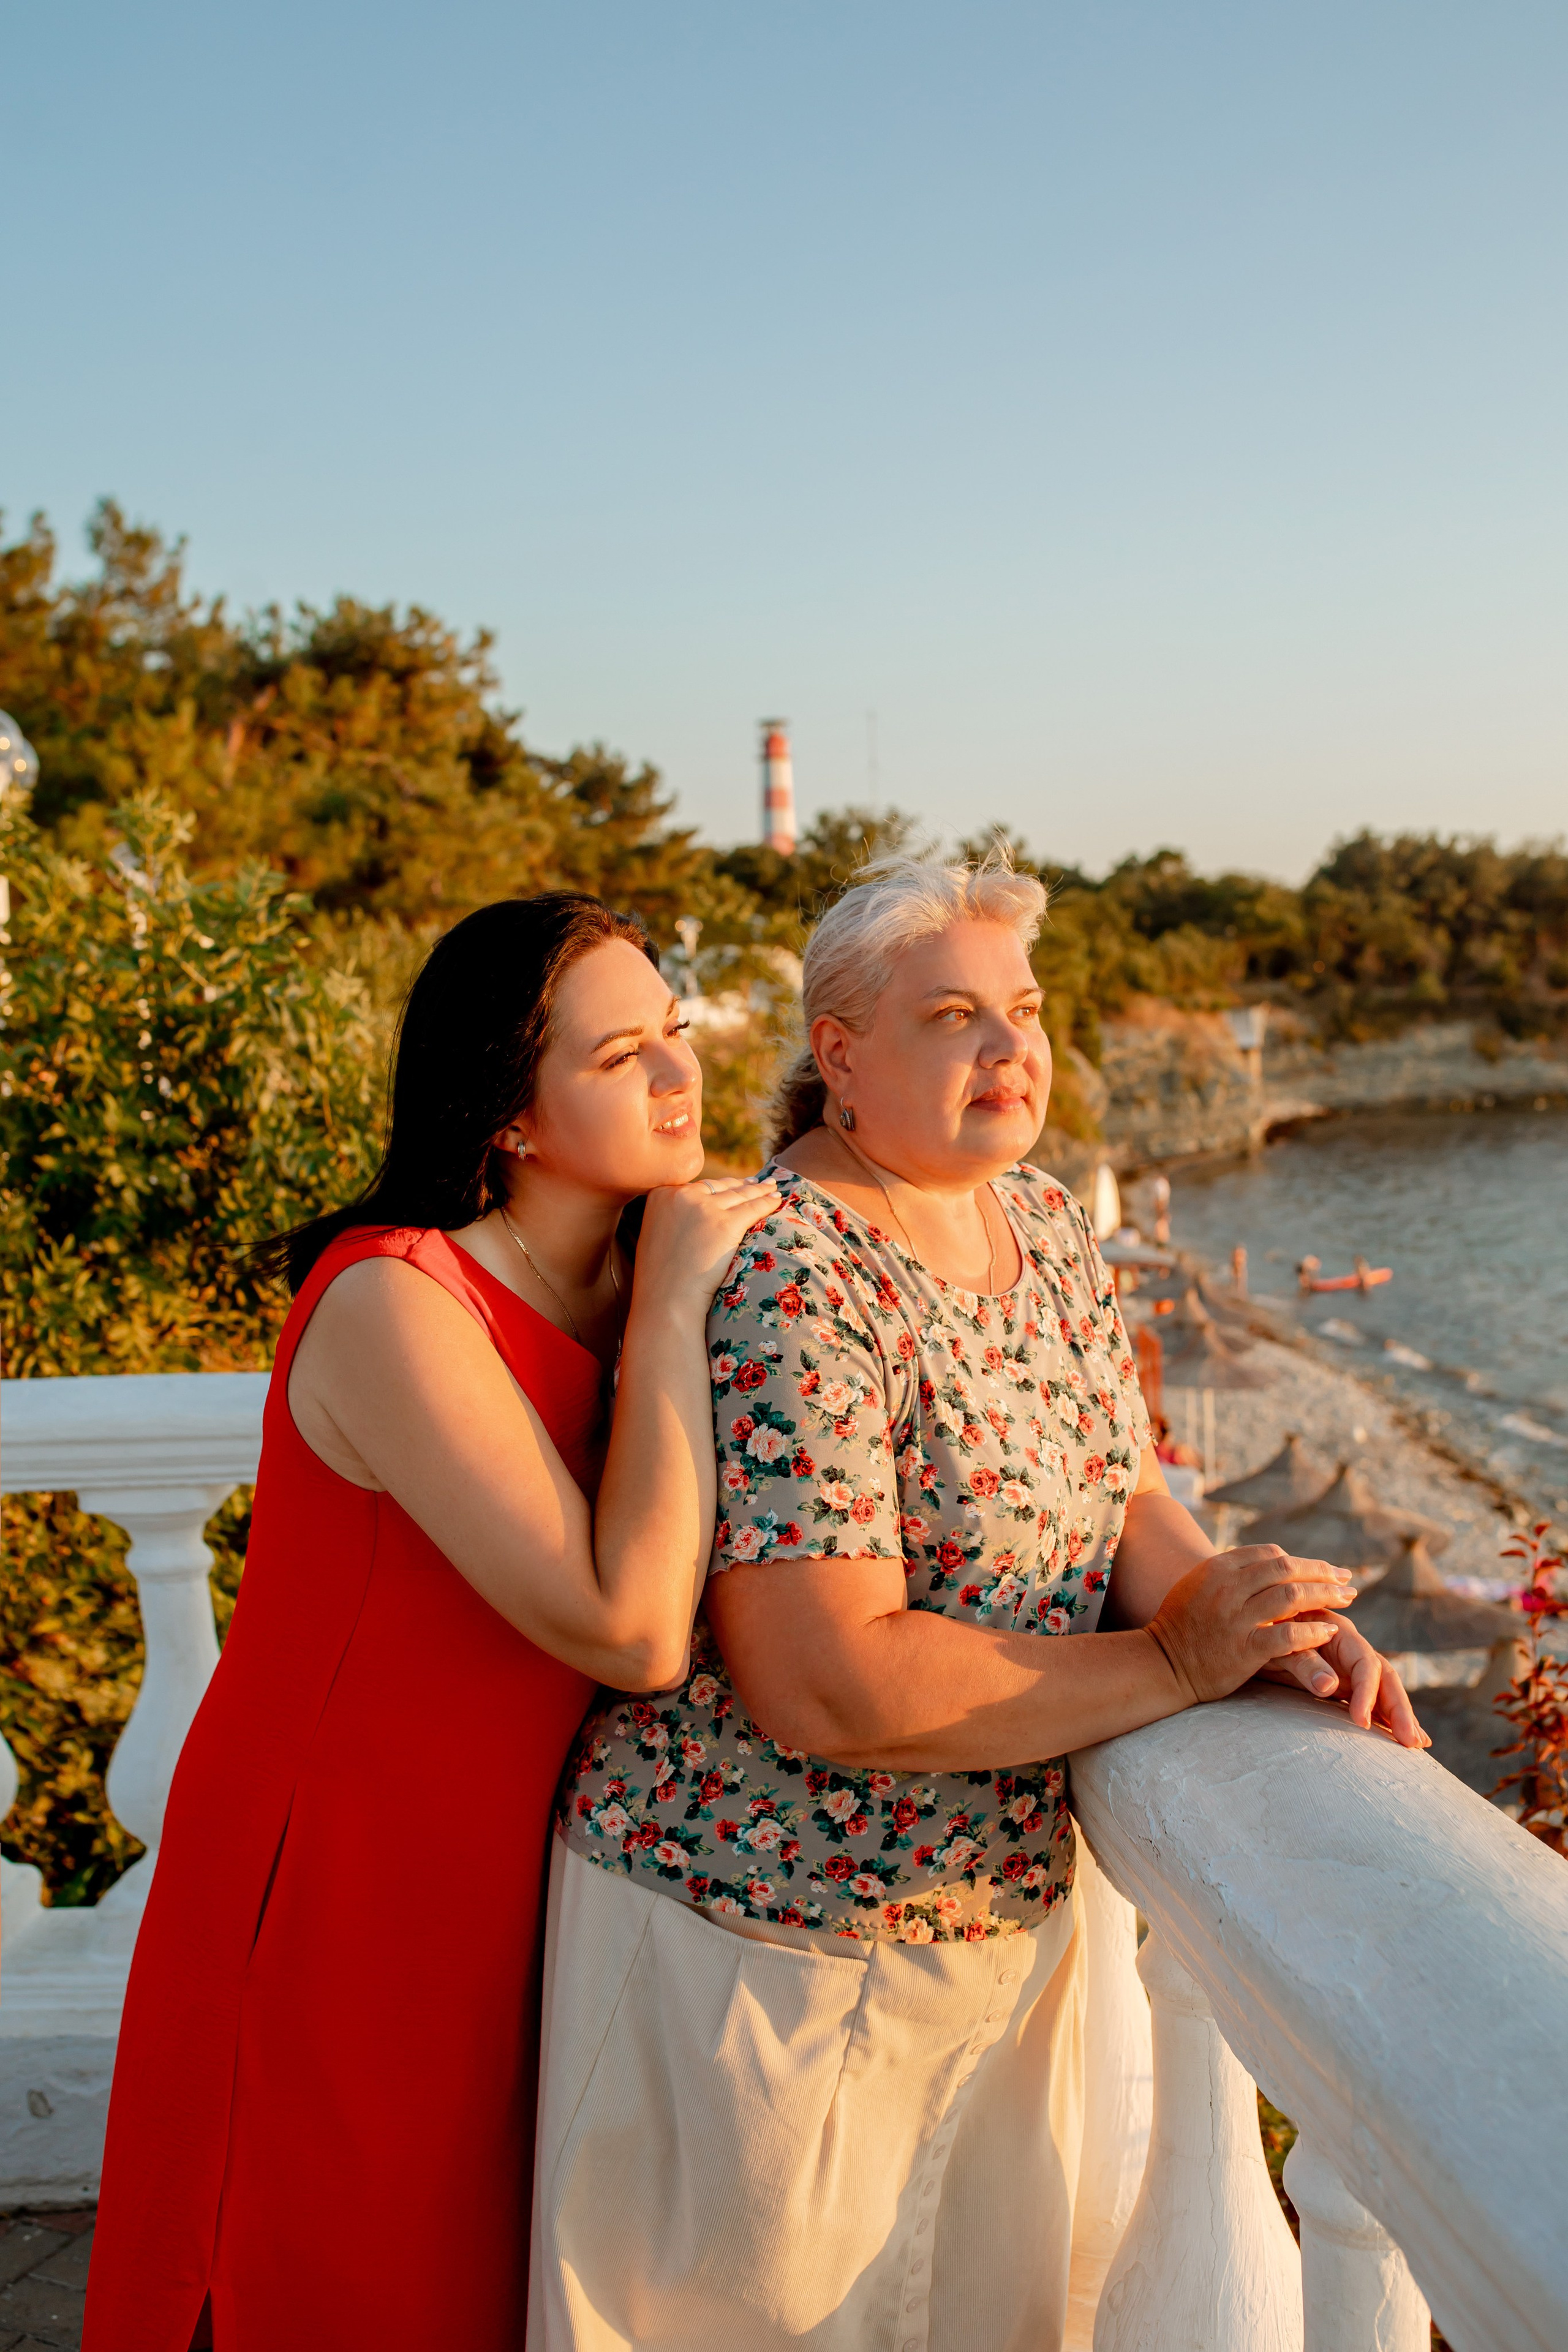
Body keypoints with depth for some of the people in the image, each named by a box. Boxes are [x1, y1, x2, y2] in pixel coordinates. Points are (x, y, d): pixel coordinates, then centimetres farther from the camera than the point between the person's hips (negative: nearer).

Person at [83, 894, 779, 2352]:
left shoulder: (619, 1288, -2)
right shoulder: (393, 1307, -27)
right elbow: (633, 1634, -32)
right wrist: (670, 1316, -26)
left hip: (499, 1888, 7)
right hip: (335, 1898, -7)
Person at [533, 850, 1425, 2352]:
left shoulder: (1046, 1224, 2)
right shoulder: (782, 1284, -26)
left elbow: (1119, 1498, 4)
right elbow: (827, 1686, -31)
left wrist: (1262, 1624, -17)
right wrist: (1174, 1661, -24)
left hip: (1006, 1908, 8)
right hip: (768, 1935, -8)